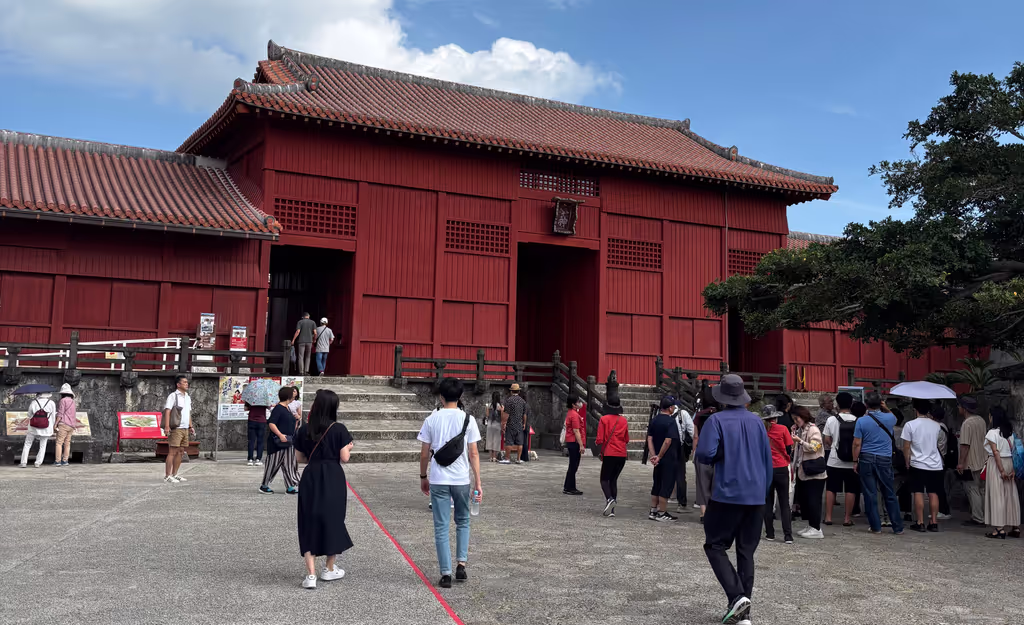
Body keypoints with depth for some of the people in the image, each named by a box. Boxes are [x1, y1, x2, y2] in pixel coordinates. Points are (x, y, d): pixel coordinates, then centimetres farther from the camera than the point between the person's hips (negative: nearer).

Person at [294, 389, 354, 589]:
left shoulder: (304, 430, 1)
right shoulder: (339, 429, -8)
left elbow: (299, 457, 9)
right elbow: (345, 457, -9)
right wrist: (348, 447, 12)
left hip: (310, 478, 2)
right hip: (333, 479, -2)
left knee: (309, 524, 7)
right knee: (333, 520, 14)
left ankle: (311, 574, -2)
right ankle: (329, 569, 26)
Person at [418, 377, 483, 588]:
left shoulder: (432, 419, -2)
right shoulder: (467, 419, -4)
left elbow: (424, 453, 1)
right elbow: (473, 454, -5)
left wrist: (423, 477, 15)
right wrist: (478, 482, 1)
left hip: (438, 480, 0)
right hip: (462, 479, 0)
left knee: (441, 527, 6)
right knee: (463, 522, 20)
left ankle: (446, 573, 6)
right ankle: (461, 563, 9)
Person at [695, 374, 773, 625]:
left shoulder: (717, 420, -9)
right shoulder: (756, 421, 6)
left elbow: (704, 454, -19)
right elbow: (768, 460, 12)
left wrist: (722, 454, 5)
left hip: (727, 495, -5)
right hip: (756, 497, 5)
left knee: (715, 546, 7)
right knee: (746, 552, 10)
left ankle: (737, 596, -11)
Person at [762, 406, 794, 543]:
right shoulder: (782, 429, -7)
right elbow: (789, 449, -2)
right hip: (781, 469, -1)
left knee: (768, 503, 11)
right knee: (785, 504, 5)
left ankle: (770, 534, 12)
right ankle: (788, 536, -1)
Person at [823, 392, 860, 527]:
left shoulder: (832, 420, -6)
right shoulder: (857, 421, -6)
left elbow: (827, 440, -2)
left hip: (834, 461, 0)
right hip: (851, 462, 0)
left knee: (830, 489, 9)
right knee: (850, 490, 8)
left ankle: (828, 517, 11)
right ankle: (847, 518, 9)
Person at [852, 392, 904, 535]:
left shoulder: (861, 421, -6)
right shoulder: (889, 418, -1)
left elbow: (857, 444, -6)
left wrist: (855, 461, 2)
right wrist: (886, 408, 13)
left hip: (866, 459, -2)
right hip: (885, 459, 2)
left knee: (870, 494, 4)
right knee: (890, 494, 10)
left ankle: (875, 526, 7)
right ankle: (898, 527, 14)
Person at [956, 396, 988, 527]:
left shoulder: (967, 423, -18)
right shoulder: (981, 420, 9)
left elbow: (965, 445, -22)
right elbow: (984, 439, 18)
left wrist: (961, 462, -19)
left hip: (971, 463, -9)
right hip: (983, 461, 9)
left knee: (972, 490, -3)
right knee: (982, 490, 15)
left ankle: (978, 519, -1)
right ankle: (983, 517, 21)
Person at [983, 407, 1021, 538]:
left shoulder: (992, 433, -11)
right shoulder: (1010, 432, 8)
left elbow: (996, 452, -15)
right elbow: (1014, 451, 4)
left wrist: (1002, 470, -15)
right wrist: (1013, 470, 2)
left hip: (996, 463, -6)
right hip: (1009, 463, 6)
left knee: (997, 494, -4)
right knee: (1010, 494, 10)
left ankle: (999, 528, -6)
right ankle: (1015, 526, 14)